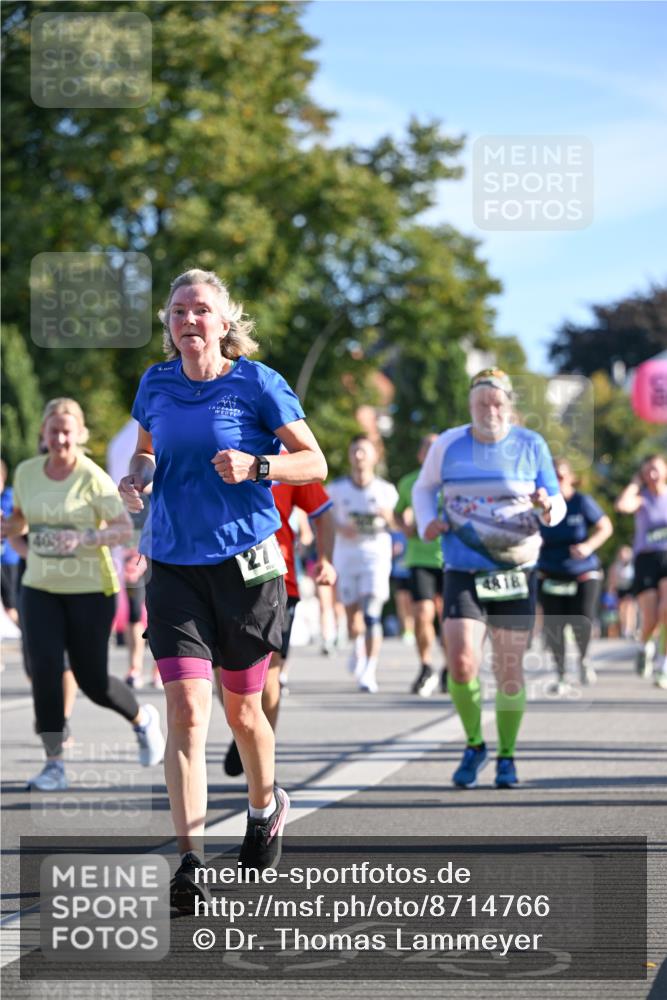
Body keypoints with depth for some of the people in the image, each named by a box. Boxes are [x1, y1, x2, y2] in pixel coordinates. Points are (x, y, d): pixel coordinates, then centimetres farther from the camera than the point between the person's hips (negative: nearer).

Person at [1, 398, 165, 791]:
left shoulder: (93, 478, -12)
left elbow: (124, 528, -15)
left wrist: (85, 538, -30)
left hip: (90, 589, -4)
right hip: (40, 587, 4)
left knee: (92, 680, 2)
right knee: (45, 670, -12)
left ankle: (143, 719, 34)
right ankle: (54, 765, -5)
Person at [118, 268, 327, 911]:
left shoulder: (257, 384, -6)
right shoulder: (155, 385, 5)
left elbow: (314, 462, -2)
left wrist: (255, 466, -19)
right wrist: (135, 478, 0)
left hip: (245, 564, -2)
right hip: (173, 568, 2)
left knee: (241, 710, 12)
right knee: (186, 710, -12)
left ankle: (264, 807, 43)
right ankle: (190, 862, -14)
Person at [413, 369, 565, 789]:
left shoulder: (531, 446, 1)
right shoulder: (448, 444, 2)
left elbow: (558, 507, 6)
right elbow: (424, 488, 18)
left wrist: (546, 506, -18)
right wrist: (427, 521, -1)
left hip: (515, 572, 0)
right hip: (463, 572, 0)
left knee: (510, 669, 3)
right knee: (461, 664, -15)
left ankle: (507, 756, 21)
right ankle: (475, 744, 10)